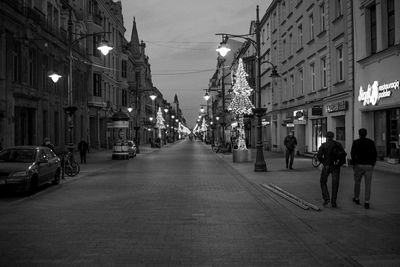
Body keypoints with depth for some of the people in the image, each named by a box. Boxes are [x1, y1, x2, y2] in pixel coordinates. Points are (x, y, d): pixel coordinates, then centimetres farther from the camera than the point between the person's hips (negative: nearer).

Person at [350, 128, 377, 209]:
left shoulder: (356, 142, -2)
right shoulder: (371, 142, 4)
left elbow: (353, 154, -8)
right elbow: (374, 154, 2)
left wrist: (353, 164, 0)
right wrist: (373, 164, 10)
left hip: (359, 165, -1)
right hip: (369, 166, 1)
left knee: (357, 182, 18)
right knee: (368, 184, 1)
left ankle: (356, 199, 29)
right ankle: (366, 202, -6)